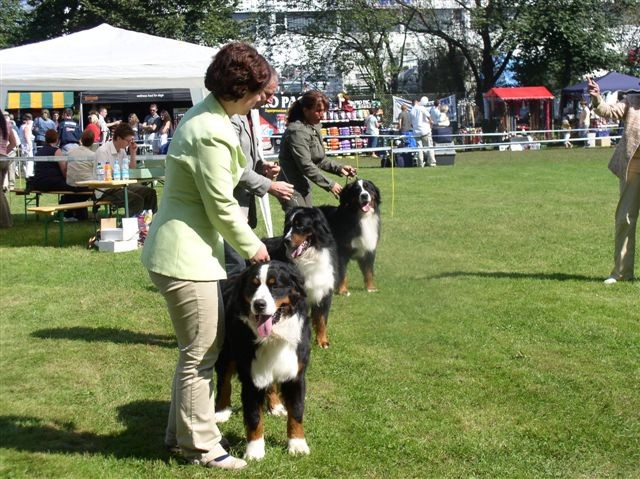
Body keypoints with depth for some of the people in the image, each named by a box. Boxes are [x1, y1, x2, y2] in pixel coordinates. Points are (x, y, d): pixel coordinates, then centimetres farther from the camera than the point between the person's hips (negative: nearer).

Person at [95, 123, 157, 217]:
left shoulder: (122, 151, 10)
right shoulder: (103, 151, -14)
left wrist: (133, 153, 7)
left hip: (120, 185, 9)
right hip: (106, 190, -9)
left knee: (150, 193, -4)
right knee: (137, 200, -28)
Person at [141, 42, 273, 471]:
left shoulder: (205, 115, 9)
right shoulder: (212, 132, -23)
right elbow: (222, 206, -17)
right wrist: (252, 246, -4)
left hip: (191, 250, 10)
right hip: (185, 255, -10)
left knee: (199, 348, 19)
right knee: (201, 352, 1)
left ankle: (180, 432, 30)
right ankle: (200, 445, 13)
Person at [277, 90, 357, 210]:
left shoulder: (313, 127, 11)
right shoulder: (297, 131, -18)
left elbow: (320, 159, 18)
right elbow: (306, 165, -21)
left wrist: (339, 168, 2)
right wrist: (330, 184, -17)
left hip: (303, 186, 10)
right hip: (292, 188, -10)